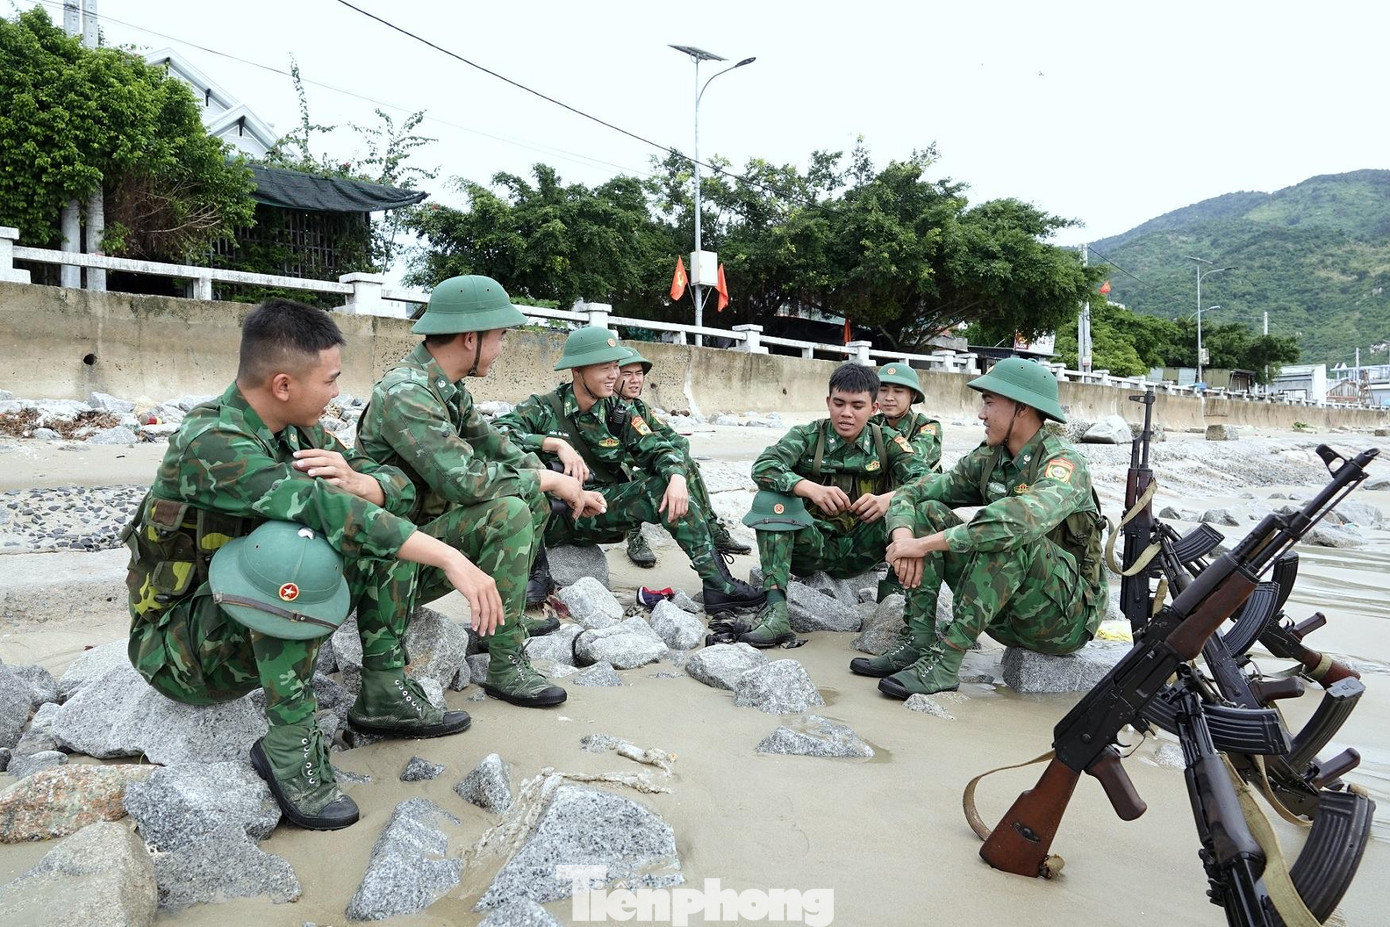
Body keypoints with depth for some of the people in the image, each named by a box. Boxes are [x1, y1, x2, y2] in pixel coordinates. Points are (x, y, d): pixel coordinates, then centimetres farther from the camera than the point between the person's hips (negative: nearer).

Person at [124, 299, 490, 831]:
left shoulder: (295, 429, -2)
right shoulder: (210, 443, -26)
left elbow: (399, 486, -2)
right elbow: (316, 505, -40)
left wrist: (357, 482, -27)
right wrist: (450, 559, -44)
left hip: (263, 609, 8)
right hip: (182, 643, -8)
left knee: (386, 526, -4)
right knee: (296, 550, -36)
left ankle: (384, 694, -1)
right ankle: (289, 745, -23)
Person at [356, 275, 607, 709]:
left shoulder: (448, 386, 5)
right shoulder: (406, 393, -26)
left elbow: (495, 444, 11)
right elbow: (463, 479, -33)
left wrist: (567, 487, 0)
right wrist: (548, 478, -19)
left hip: (431, 522, 10)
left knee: (534, 496, 10)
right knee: (508, 512, -28)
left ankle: (513, 614, 19)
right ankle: (507, 668, -19)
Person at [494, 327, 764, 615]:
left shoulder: (618, 413, 4)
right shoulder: (541, 408, -7)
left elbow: (658, 448, -3)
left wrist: (677, 477, -25)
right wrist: (554, 443, -31)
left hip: (601, 514, 3)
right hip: (553, 518, -3)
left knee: (668, 489, -16)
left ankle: (718, 585, -16)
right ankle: (536, 572, -20)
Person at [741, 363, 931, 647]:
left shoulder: (887, 442, 1)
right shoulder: (807, 436, -4)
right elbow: (763, 467, -21)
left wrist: (889, 498, -36)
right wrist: (812, 488, -39)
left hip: (859, 550, 1)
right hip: (812, 545, -1)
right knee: (771, 498, -26)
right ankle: (776, 609, -34)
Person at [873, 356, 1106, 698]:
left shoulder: (1064, 464, -19)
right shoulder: (988, 460, 2)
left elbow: (1024, 517, -42)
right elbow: (911, 494, 0)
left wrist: (925, 543, -38)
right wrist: (903, 536, -23)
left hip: (1066, 618, -7)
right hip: (1004, 615, 7)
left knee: (1010, 535, -35)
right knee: (927, 510, -5)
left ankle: (946, 660, -29)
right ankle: (920, 641, -13)